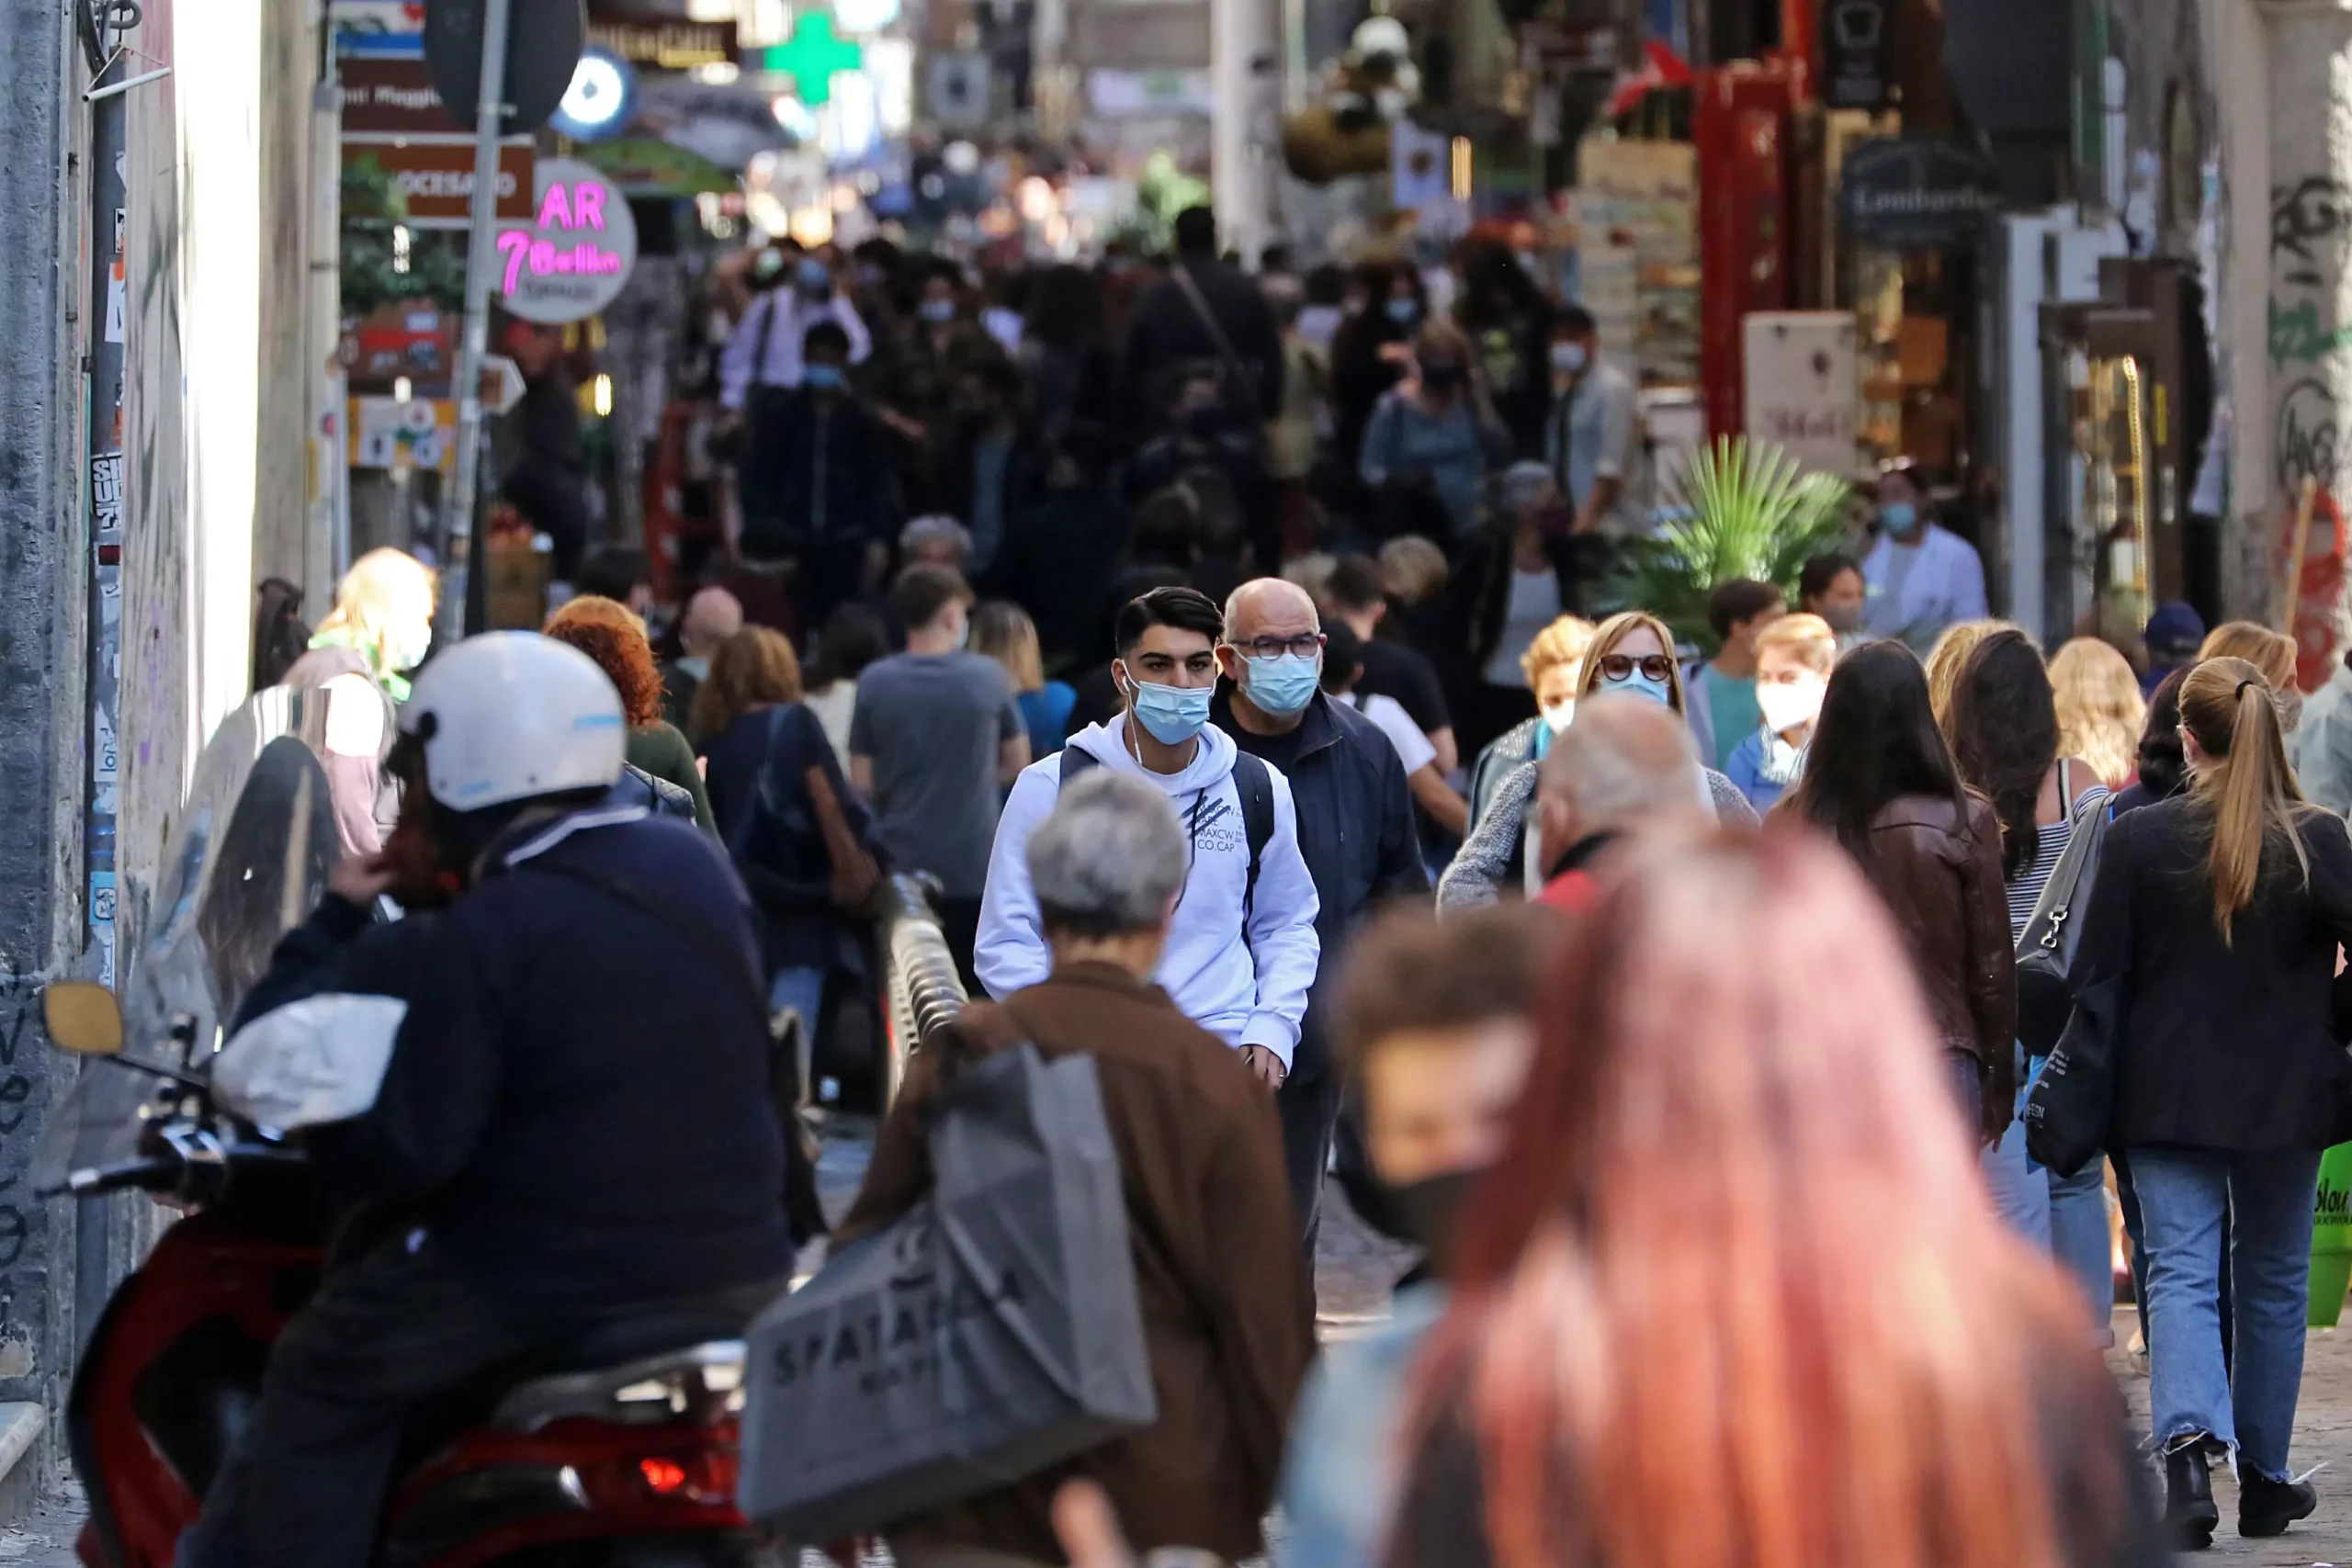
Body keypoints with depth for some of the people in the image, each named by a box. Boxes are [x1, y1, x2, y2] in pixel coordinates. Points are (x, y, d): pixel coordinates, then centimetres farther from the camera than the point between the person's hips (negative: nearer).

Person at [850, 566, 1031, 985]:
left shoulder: (875, 683, -6)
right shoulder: (988, 676, -5)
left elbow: (862, 784, -3)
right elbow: (1017, 765, 6)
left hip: (900, 867, 0)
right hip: (974, 867, 0)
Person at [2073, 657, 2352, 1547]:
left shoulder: (2137, 839, -7)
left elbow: (2097, 976, -4)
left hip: (2169, 1098, -1)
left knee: (2181, 1272, -2)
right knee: (2273, 1278, 15)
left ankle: (2189, 1443, -27)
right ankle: (2263, 1480, 23)